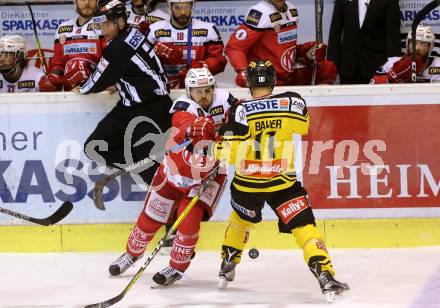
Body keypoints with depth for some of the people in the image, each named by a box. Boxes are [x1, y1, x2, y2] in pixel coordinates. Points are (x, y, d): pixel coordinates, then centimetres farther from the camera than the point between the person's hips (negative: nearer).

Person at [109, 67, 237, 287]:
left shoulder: (224, 101, -16)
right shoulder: (183, 107, -25)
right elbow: (186, 126, -48)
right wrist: (197, 128, -69)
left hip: (209, 175, 0)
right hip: (176, 169, 0)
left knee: (189, 219, -16)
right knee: (151, 216, 9)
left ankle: (177, 268, 3)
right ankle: (131, 254, 35)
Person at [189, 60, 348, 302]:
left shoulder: (241, 111, -15)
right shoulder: (295, 102, -9)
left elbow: (231, 153, -15)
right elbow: (301, 127, 14)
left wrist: (215, 150, 7)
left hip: (247, 184, 1)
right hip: (283, 182, -1)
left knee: (241, 219, 29)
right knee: (304, 226, -3)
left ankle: (227, 268, 40)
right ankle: (325, 278, -18)